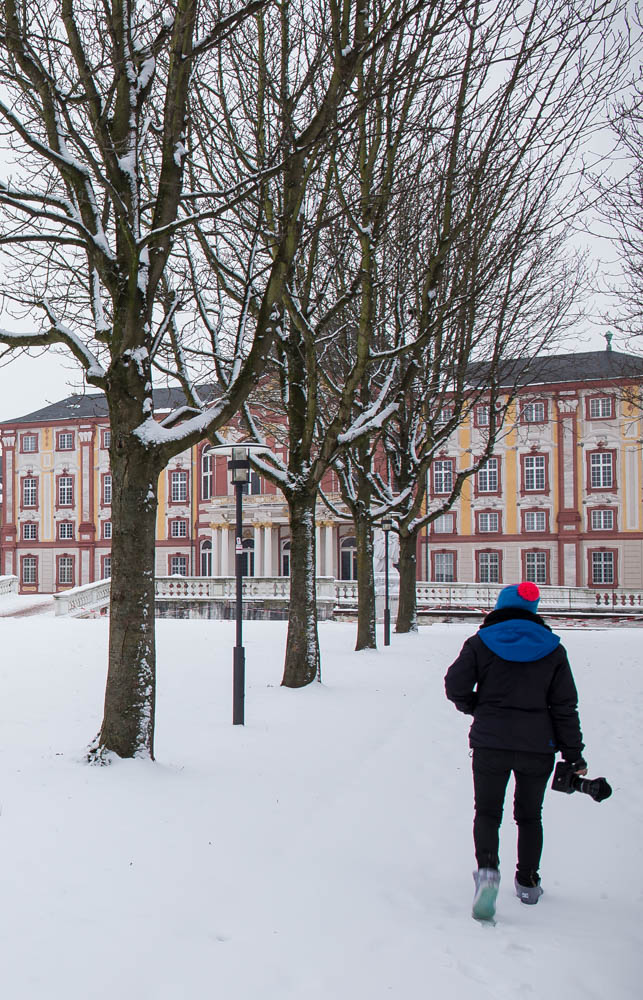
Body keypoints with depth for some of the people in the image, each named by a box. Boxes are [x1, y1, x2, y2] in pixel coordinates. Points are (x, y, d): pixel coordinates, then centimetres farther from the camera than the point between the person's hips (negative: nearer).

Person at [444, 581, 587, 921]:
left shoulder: (480, 643, -2)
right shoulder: (552, 648, 3)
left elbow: (455, 687, -7)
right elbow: (565, 706, 2)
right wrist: (574, 754, 6)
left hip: (491, 743, -2)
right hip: (538, 746, 2)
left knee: (487, 811, 8)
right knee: (529, 815, 20)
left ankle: (487, 868, -16)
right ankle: (528, 883, 27)